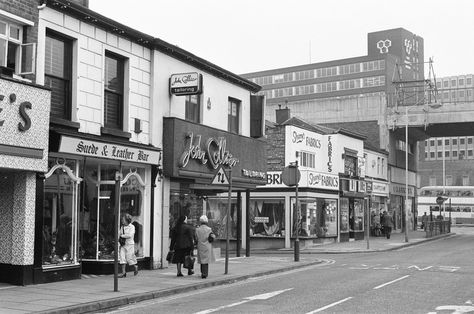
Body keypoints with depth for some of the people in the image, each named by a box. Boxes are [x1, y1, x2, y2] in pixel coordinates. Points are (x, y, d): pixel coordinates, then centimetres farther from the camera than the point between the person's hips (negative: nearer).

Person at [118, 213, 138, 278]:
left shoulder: (132, 227, -6)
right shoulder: (122, 227, 11)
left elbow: (130, 235, -17)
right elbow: (120, 234, 18)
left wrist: (122, 235, -11)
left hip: (130, 244, -5)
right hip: (123, 245, 5)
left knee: (129, 258, -1)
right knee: (122, 258, -5)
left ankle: (135, 267, 27)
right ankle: (123, 272, -2)